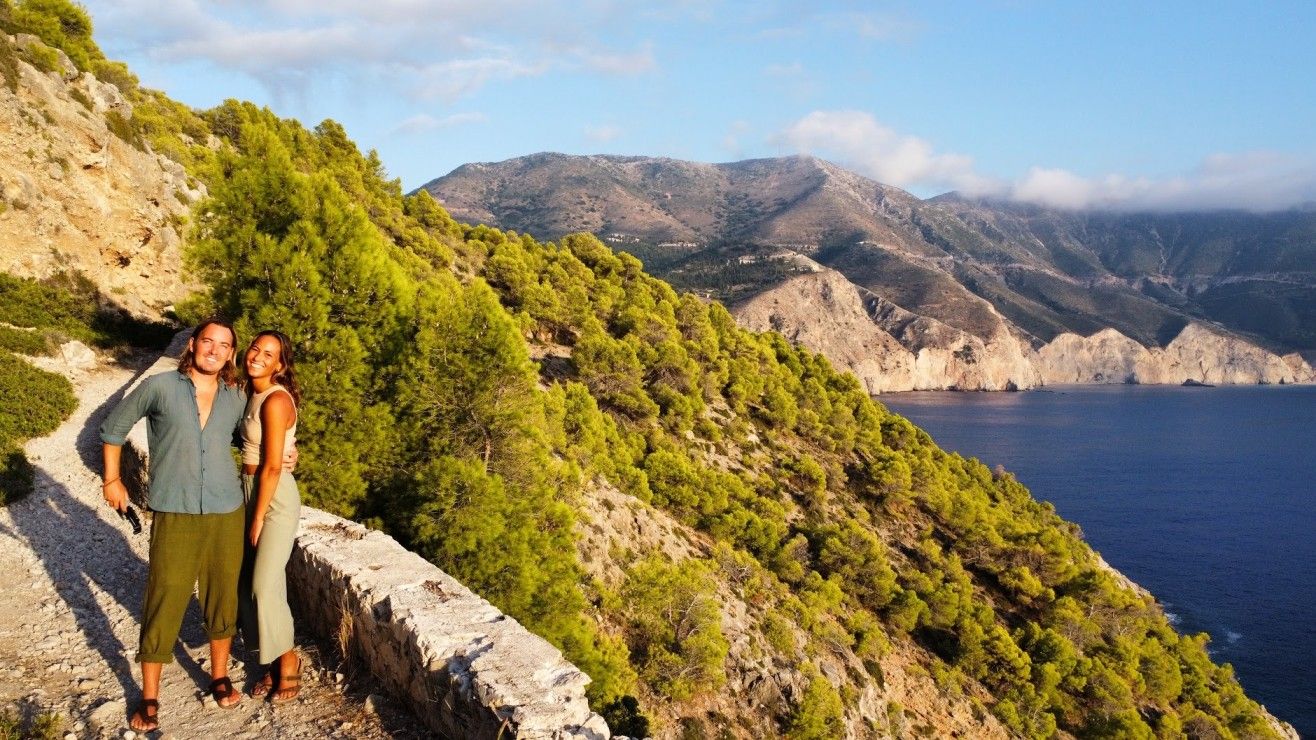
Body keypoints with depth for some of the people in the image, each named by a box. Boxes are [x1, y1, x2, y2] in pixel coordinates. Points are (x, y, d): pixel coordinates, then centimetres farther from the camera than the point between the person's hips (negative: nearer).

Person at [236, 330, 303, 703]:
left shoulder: (276, 401, -20)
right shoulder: (253, 394, 7)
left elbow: (272, 467, -19)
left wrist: (259, 518, -13)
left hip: (275, 497, -9)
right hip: (251, 490, 9)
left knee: (265, 585, -2)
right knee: (248, 583, 12)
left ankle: (288, 661, 18)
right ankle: (273, 662, 26)